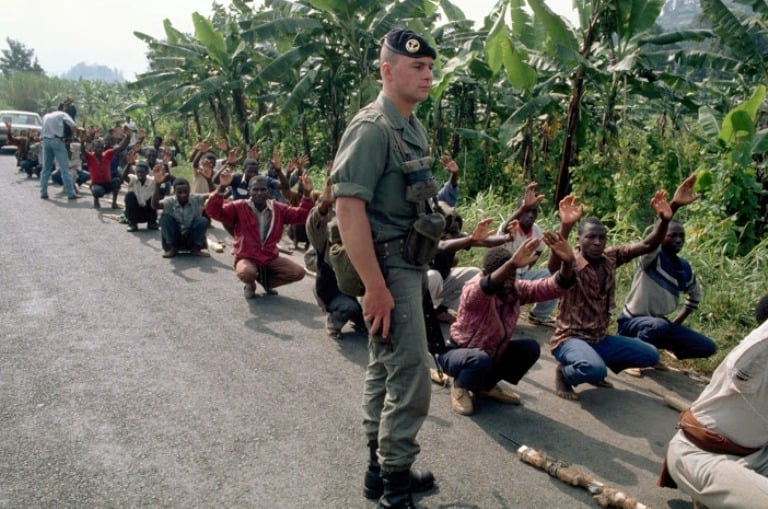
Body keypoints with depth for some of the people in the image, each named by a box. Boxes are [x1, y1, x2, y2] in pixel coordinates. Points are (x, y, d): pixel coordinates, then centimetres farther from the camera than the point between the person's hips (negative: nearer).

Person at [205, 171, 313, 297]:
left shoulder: (278, 208, 1)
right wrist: (222, 187, -31)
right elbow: (213, 211, -17)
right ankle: (250, 285, 4)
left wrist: (307, 193, -11)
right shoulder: (238, 207, -9)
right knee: (246, 273, -39)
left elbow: (301, 215, 3)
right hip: (247, 258, -4)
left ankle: (265, 280, 15)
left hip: (271, 258, 4)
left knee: (298, 272, -12)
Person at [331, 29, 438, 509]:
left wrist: (420, 268, 17)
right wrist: (376, 286, -25)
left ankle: (380, 468, 30)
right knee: (411, 374, -4)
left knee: (385, 368, 16)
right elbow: (349, 210, -23)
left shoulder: (414, 126, 11)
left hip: (408, 261, 9)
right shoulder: (372, 128, -17)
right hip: (387, 264, -9)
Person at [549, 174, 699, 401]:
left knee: (650, 355, 9)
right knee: (595, 370, -37)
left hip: (599, 338, 8)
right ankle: (564, 372, -2)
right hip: (570, 338, -7)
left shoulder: (611, 257, 1)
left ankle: (593, 365, 19)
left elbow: (648, 245, -7)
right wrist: (565, 227, -59)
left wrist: (667, 215, -25)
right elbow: (553, 266, -44)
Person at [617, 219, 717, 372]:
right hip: (632, 322, -7)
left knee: (708, 347, 1)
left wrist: (678, 321, 13)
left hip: (659, 322, 7)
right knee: (659, 325, -40)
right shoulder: (652, 257, -15)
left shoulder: (684, 267, 3)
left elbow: (695, 293, 22)